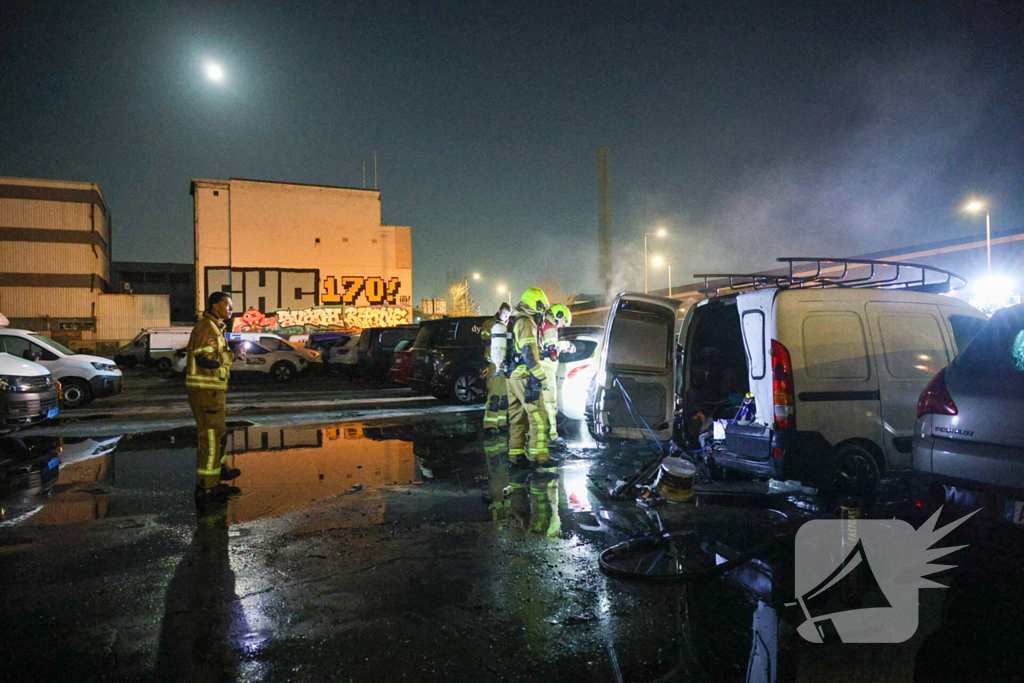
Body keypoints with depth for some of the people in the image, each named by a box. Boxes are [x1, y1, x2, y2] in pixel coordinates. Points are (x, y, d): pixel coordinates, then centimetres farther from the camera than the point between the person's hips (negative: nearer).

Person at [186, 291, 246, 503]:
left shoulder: (214, 327, 19)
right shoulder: (206, 327, -16)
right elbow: (206, 360, -26)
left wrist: (233, 353, 10)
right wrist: (233, 355, -15)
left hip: (212, 390, 11)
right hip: (206, 390, -11)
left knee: (217, 432, 24)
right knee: (210, 436, -8)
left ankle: (219, 469, 42)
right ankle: (206, 487, -4)